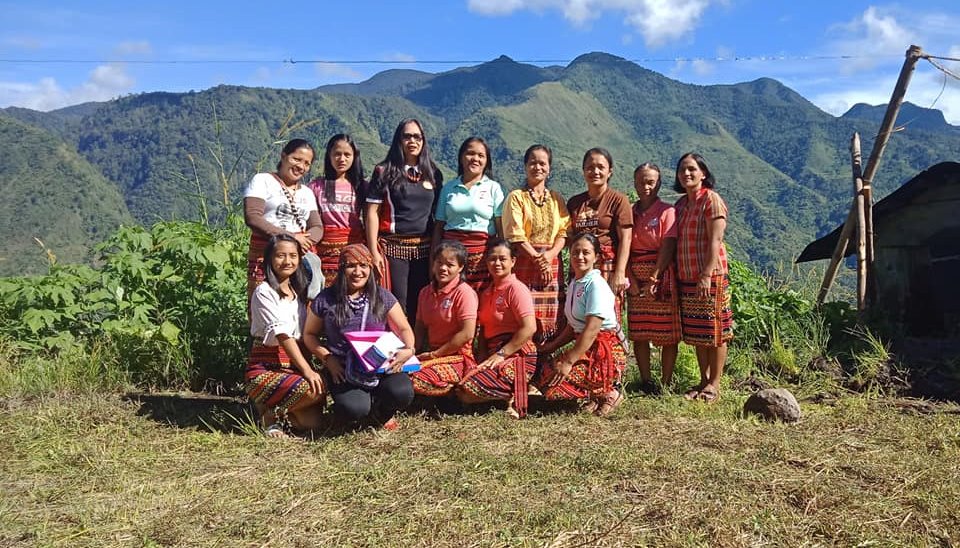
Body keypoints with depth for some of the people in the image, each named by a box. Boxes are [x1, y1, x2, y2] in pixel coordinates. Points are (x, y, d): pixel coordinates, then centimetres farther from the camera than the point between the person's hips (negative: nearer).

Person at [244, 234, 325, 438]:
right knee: (312, 390, -30)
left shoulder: (299, 291, 14)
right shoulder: (264, 292, -8)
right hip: (264, 368, -6)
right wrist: (306, 370, -24)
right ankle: (269, 413, -5)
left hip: (293, 367, 6)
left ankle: (280, 410, 14)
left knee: (312, 422, -14)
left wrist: (309, 369, -1)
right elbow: (282, 335, -17)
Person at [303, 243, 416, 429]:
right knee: (353, 409, -30)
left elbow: (404, 329, 9)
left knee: (402, 393, -28)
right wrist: (328, 359, -6)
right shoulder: (325, 300, 1)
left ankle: (380, 411, 11)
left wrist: (408, 349, -12)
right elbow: (309, 334, 10)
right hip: (343, 370, -1)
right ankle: (367, 403, 12)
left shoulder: (382, 297, 5)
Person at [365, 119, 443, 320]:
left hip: (424, 248, 3)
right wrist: (374, 252, -9)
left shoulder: (433, 173, 12)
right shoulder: (384, 171, 2)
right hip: (393, 247, -3)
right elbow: (372, 213, -2)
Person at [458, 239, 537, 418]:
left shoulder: (516, 288, -8)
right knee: (458, 388, -4)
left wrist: (501, 354, -18)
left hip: (517, 355, -9)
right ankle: (514, 389, 3)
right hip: (493, 353, 9)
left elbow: (529, 328, -18)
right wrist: (482, 356, -2)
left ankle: (517, 393, -5)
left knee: (468, 391, -22)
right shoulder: (486, 292, 18)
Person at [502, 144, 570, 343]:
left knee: (549, 318, 1)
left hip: (551, 264, 4)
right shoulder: (516, 197, 3)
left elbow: (563, 233, 7)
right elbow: (515, 236, -5)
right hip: (524, 263, -3)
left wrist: (549, 255, -9)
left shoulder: (556, 199, 15)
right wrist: (537, 258, -11)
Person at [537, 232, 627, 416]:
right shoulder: (573, 284, 14)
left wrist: (568, 362, -23)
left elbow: (592, 329, -21)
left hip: (605, 352, -9)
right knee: (543, 372, -3)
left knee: (550, 385, -19)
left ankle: (608, 394, -2)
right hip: (586, 349, 9)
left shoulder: (596, 285, -14)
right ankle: (595, 394, 8)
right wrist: (552, 346, 12)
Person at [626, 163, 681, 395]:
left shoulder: (667, 211, -2)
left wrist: (654, 279, -18)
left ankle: (666, 383, 7)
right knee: (639, 332, 5)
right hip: (635, 278, 4)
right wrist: (631, 279, -8)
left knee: (668, 334, -1)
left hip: (662, 276, -4)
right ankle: (645, 382, 14)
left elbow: (668, 248, -11)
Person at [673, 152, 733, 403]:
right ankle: (704, 381, 21)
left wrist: (707, 275, -22)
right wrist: (675, 274, 11)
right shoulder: (681, 204, 14)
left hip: (710, 277, -7)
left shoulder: (711, 200, -8)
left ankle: (714, 384, 9)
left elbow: (715, 240, -15)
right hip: (686, 278, 7)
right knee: (695, 333, 11)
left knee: (714, 331, 1)